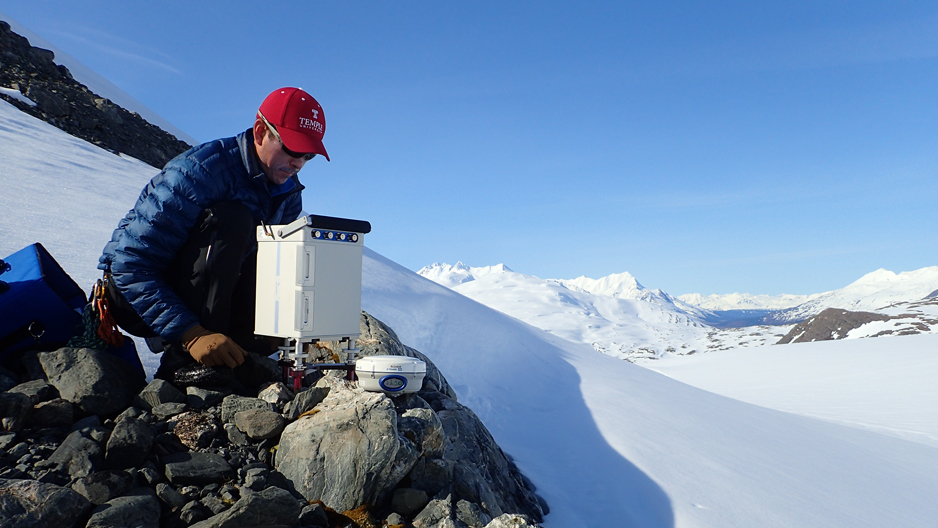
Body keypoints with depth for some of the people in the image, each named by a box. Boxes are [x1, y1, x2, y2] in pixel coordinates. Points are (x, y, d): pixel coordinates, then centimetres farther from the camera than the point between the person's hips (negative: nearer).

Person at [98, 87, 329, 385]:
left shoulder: (289, 195, -2)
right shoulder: (198, 170, -24)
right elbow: (130, 264, -27)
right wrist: (190, 334, -38)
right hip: (132, 293, -5)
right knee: (230, 219, -31)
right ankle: (186, 364, -27)